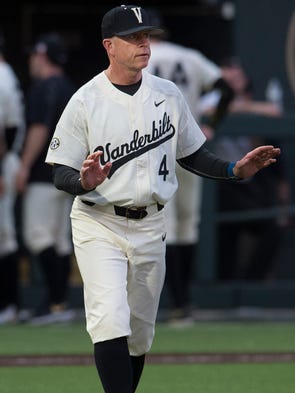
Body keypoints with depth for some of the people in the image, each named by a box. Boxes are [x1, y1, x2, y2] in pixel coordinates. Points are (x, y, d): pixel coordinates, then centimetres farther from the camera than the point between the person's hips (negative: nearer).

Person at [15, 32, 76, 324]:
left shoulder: (43, 87, -10)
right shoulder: (69, 88, 18)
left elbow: (40, 129, -18)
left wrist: (24, 167, -17)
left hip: (44, 175, -9)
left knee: (38, 236, -11)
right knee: (60, 241, 9)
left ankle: (57, 302, -18)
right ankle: (59, 302, 8)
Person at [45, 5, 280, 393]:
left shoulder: (168, 94, 6)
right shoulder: (85, 102, -7)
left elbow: (192, 154, 15)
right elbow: (61, 174, -6)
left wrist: (235, 169, -1)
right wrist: (85, 181, -28)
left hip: (150, 227, 5)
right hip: (99, 226, -5)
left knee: (140, 333, 11)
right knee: (111, 324, -20)